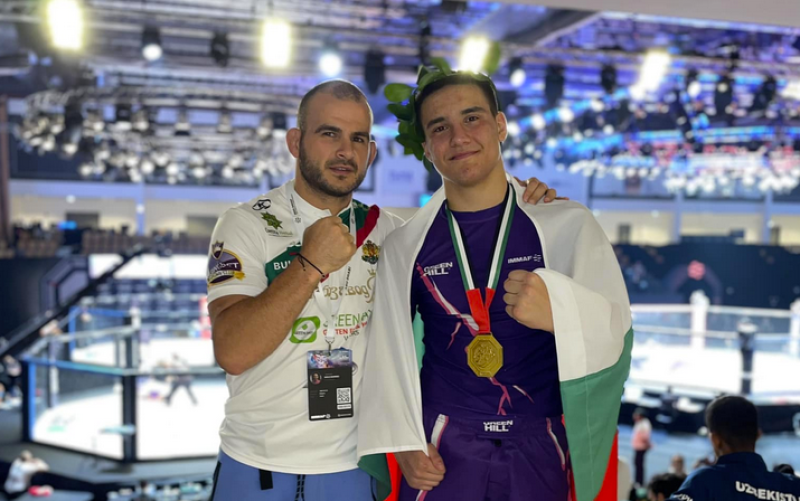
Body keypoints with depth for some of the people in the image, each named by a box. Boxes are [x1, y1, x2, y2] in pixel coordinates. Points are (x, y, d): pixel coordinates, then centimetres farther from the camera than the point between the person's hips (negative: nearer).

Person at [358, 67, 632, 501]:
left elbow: (616, 329, -8)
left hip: (540, 449, 0)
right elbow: (387, 352, 7)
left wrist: (563, 311, -27)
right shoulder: (404, 246, 1)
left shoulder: (567, 226, -4)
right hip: (442, 451, 1)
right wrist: (404, 442, 0)